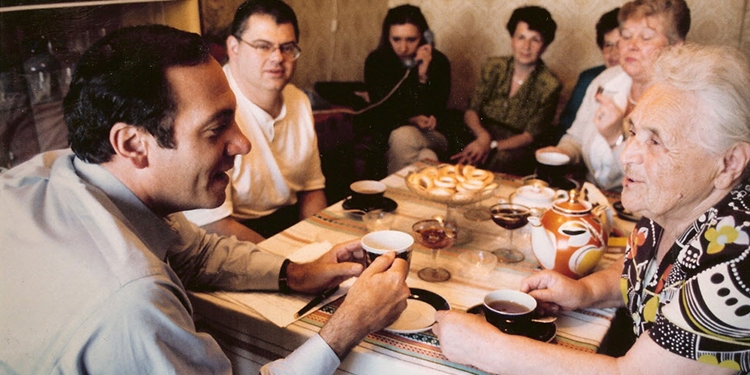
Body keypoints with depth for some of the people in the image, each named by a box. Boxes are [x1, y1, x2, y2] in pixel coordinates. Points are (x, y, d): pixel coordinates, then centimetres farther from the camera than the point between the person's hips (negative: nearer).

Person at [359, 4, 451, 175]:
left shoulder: (438, 62, -5)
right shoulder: (376, 60, -3)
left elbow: (436, 113, -10)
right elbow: (380, 109, -2)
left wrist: (424, 76, -21)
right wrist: (410, 120, -18)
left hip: (429, 136, 0)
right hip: (386, 134, 0)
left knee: (403, 137, -34)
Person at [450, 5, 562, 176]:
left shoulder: (550, 85, -5)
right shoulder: (493, 66, 5)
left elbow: (530, 136, -7)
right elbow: (471, 111, 2)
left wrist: (492, 145, -22)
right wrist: (483, 135, -21)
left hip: (516, 148, -2)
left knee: (501, 160, -36)